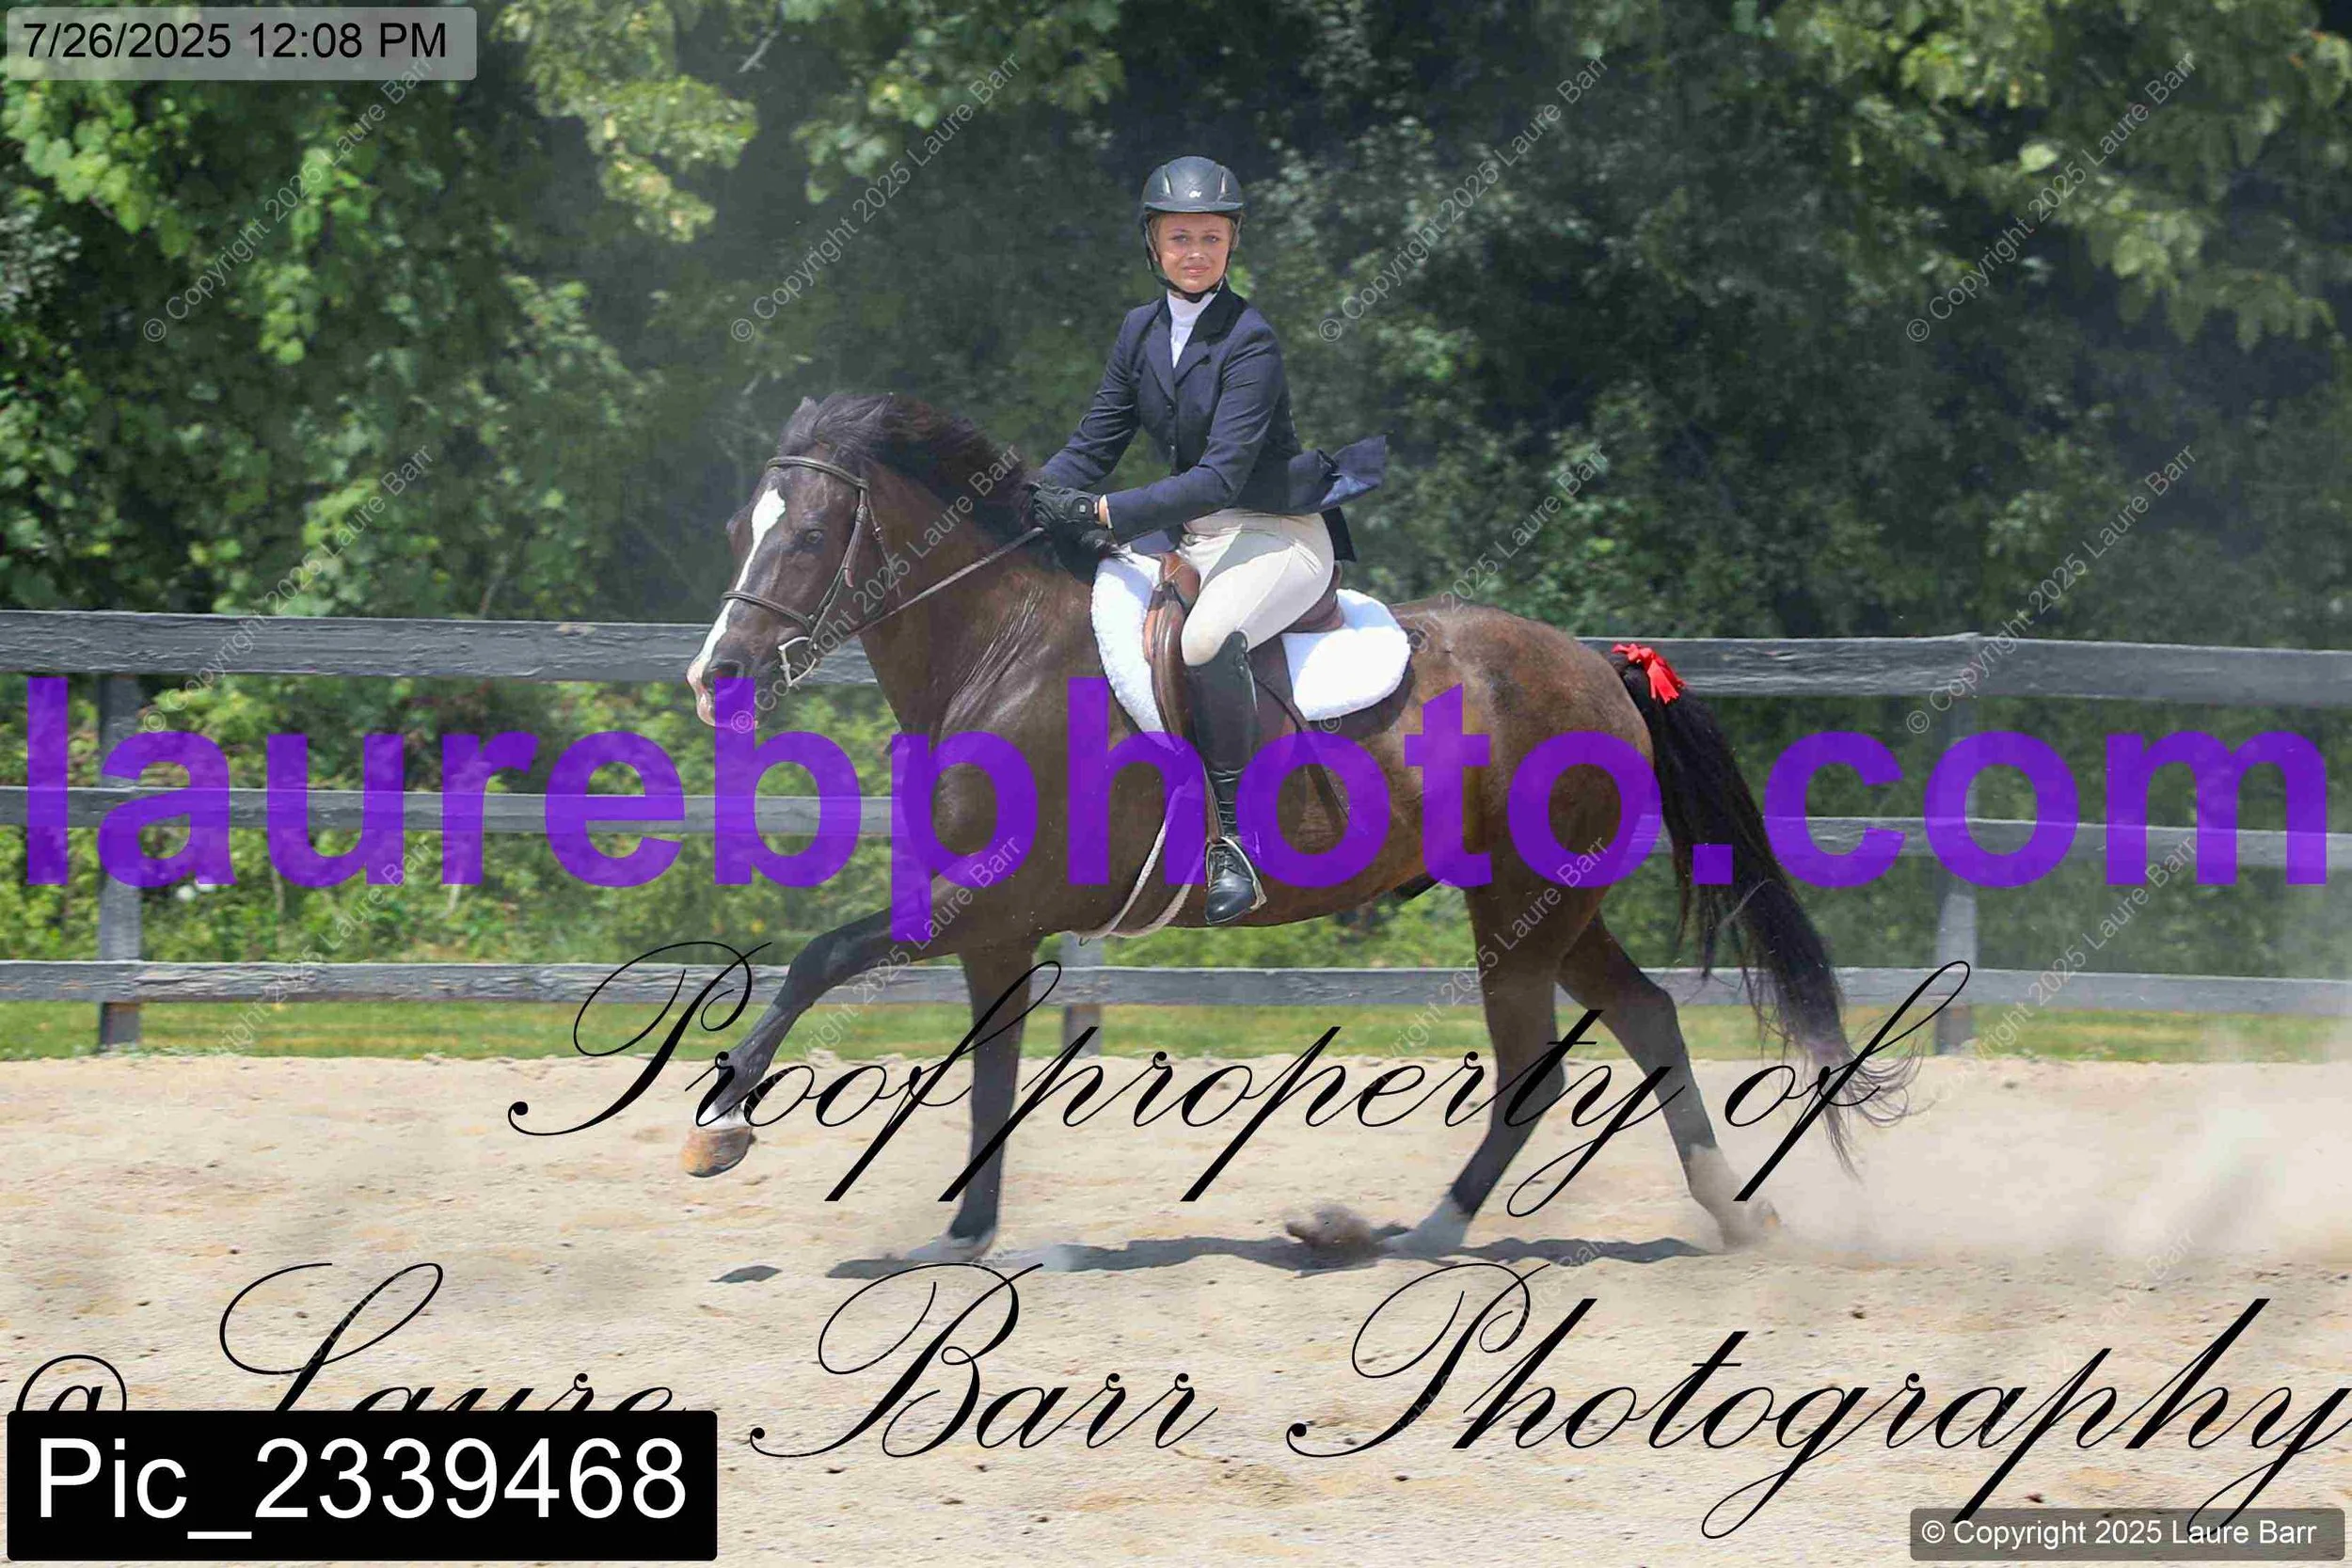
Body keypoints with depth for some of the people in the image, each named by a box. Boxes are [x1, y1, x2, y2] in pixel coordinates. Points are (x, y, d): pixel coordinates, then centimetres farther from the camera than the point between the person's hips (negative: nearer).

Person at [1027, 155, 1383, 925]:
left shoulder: (1249, 342, -17)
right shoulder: (1141, 331, 6)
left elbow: (1222, 475, -25)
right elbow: (1094, 446, 9)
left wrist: (1104, 512, -32)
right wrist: (1030, 500, -11)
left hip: (1280, 535, -8)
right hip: (1191, 534, 8)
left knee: (1206, 638, -36)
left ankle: (1235, 842, -28)